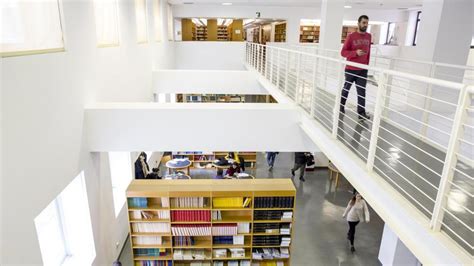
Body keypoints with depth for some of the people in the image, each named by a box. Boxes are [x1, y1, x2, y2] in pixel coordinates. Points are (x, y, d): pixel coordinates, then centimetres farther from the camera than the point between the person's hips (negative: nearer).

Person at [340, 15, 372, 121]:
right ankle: (341, 106, 31)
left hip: (363, 70, 3)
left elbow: (368, 52, 15)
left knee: (362, 91, -1)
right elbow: (343, 52, -9)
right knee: (346, 88, 12)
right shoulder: (351, 36, -9)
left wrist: (367, 64, 14)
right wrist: (356, 52, -23)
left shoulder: (369, 36, 6)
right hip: (350, 69, -3)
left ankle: (361, 112, 0)